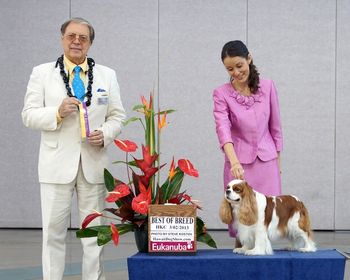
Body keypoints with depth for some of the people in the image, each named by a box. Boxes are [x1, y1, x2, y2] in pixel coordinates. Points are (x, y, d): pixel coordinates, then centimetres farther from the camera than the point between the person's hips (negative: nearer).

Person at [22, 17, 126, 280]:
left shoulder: (107, 75, 10)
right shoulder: (42, 73, 4)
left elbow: (117, 116, 10)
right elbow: (29, 115, -1)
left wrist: (105, 134, -11)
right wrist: (58, 113, -18)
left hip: (93, 162, 2)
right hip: (57, 163, -2)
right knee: (54, 230, 3)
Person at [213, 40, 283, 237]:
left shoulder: (268, 87, -1)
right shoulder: (221, 94, -7)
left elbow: (275, 126, 6)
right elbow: (223, 129, -22)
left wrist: (278, 159, 8)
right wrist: (234, 162, -37)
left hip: (266, 162, 1)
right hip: (239, 163, -1)